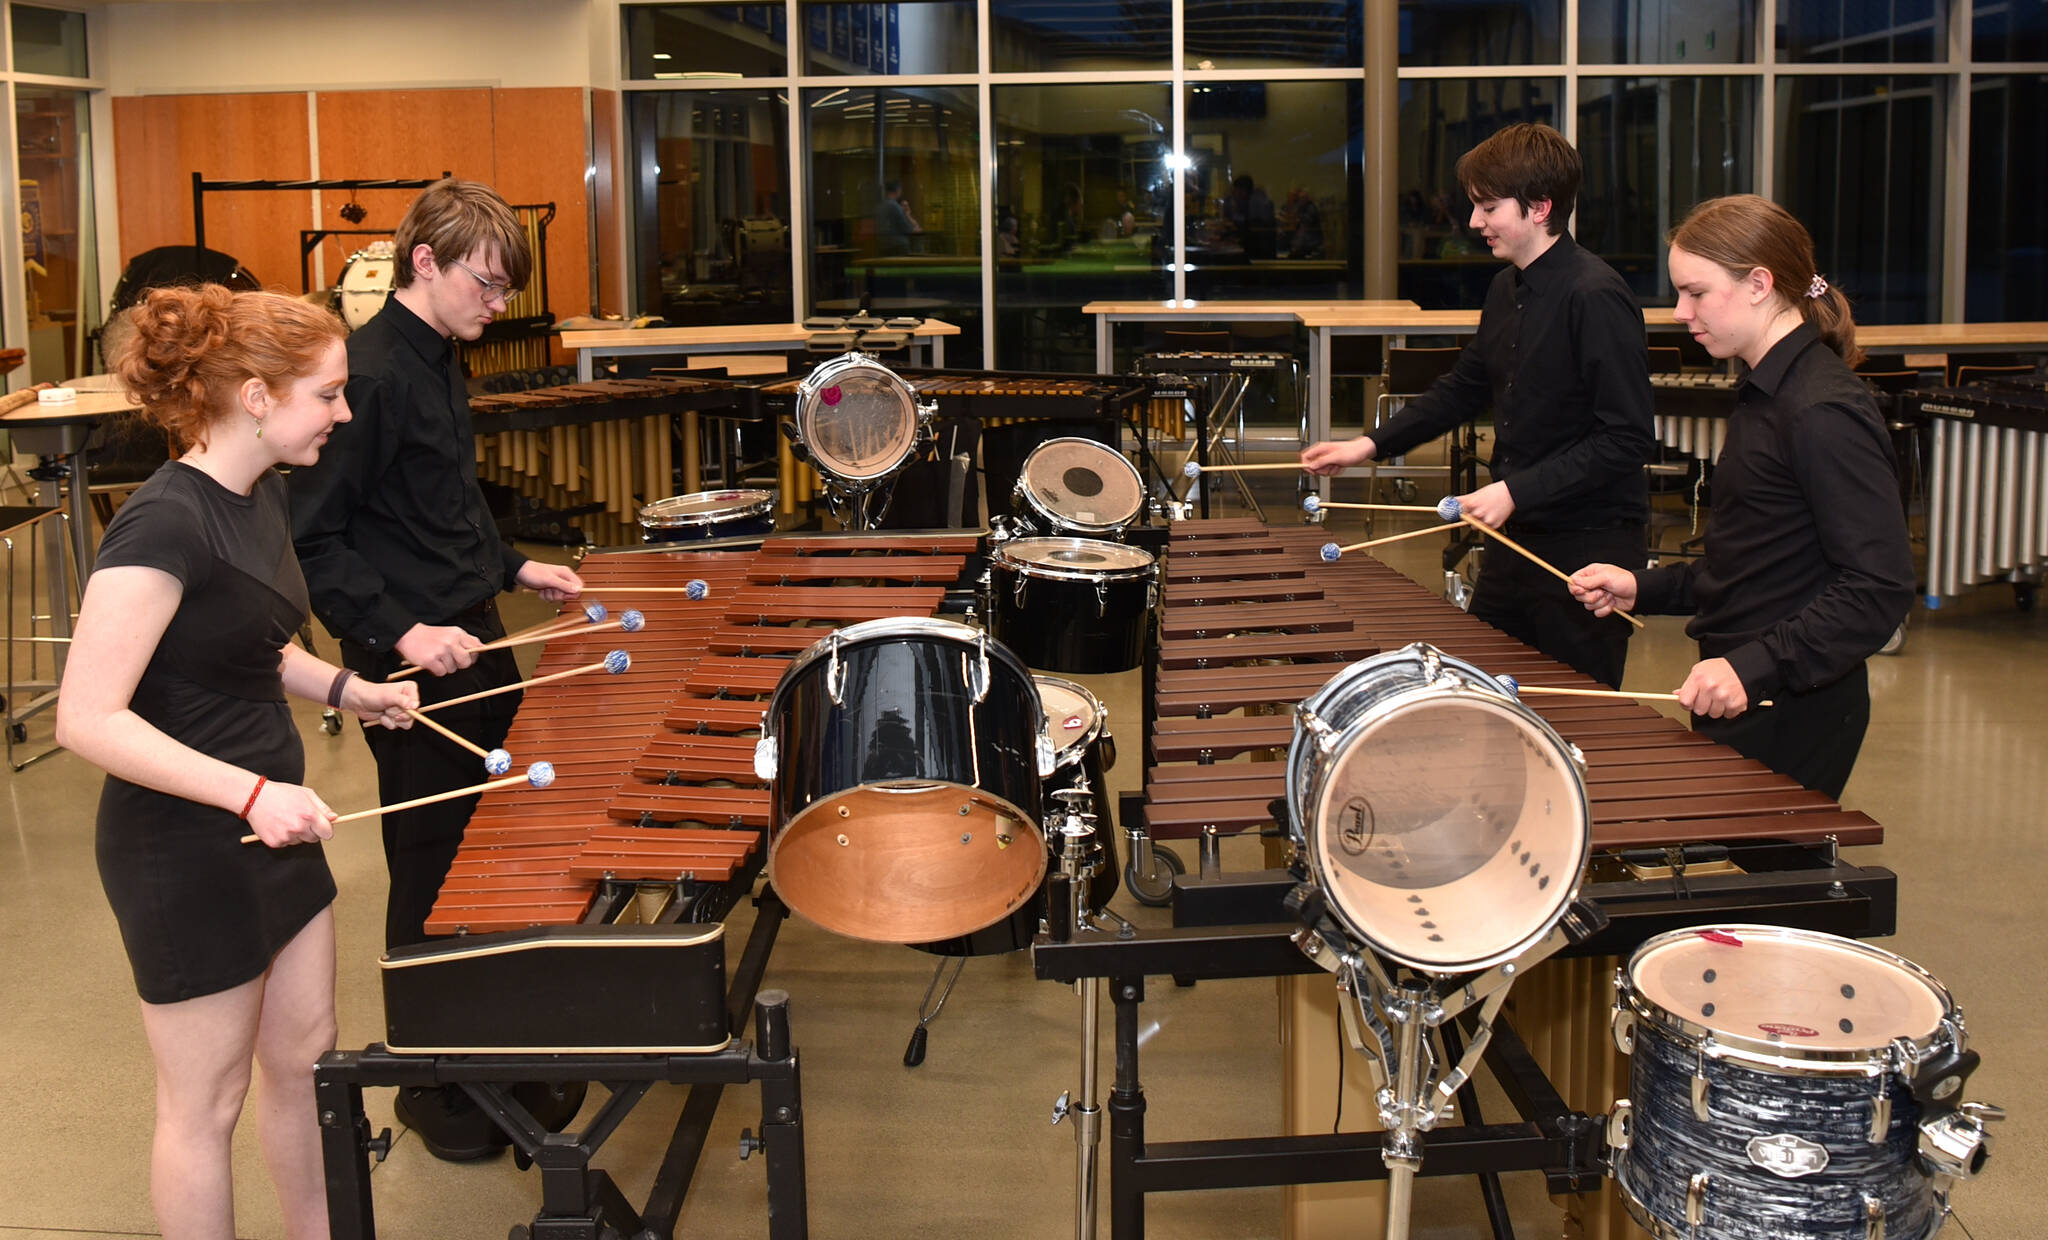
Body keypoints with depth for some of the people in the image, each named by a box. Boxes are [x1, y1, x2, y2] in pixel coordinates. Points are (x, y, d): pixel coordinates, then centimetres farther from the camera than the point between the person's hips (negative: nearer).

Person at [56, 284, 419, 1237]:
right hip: (182, 856, -9)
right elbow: (88, 719, -27)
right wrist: (249, 791, -33)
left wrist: (344, 688, 5)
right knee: (206, 1105, 8)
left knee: (306, 1062, 20)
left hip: (273, 828, 9)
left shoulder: (261, 494, 3)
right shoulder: (163, 524, -24)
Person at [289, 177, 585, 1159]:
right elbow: (313, 540, -19)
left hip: (477, 640, 9)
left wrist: (512, 567, 17)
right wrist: (400, 633, -25)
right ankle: (431, 1086, 17)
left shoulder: (440, 362, 11)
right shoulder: (367, 374, -18)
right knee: (434, 878, 2)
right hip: (412, 668, -9)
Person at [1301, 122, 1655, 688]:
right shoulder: (1507, 289, 9)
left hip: (1587, 553, -8)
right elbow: (1466, 386, 23)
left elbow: (1627, 439, -21)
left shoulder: (1596, 297, -18)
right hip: (1517, 535, 9)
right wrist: (1371, 444, 15)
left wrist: (1517, 491, -23)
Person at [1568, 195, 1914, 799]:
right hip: (1740, 701, 9)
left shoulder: (1825, 414, -19)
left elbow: (1879, 590, -23)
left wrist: (1754, 669, -29)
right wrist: (1645, 587, 9)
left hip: (1788, 724, -9)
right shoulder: (1767, 394, 12)